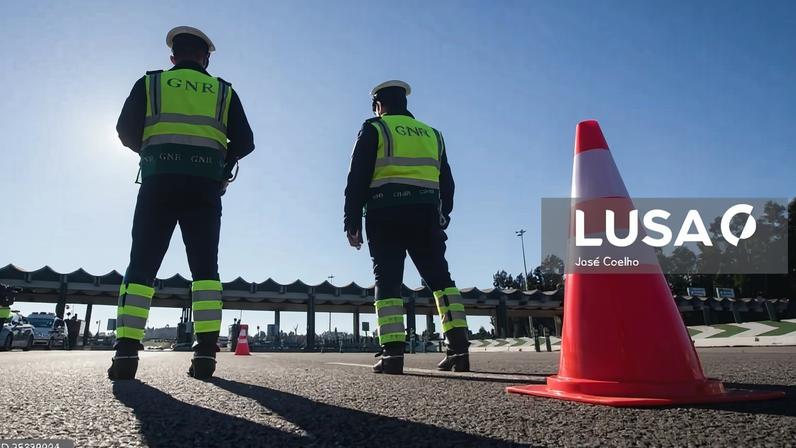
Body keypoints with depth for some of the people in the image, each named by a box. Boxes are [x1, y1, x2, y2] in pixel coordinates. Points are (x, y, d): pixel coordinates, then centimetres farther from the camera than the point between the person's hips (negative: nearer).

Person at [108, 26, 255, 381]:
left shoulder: (150, 83, 13)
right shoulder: (223, 91, 15)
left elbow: (126, 130, 4)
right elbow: (245, 142, 6)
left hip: (159, 182, 0)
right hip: (205, 187, 0)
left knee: (141, 265, 2)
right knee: (205, 266, 0)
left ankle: (126, 352, -7)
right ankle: (205, 352, -8)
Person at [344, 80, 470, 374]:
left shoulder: (374, 130, 8)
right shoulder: (432, 134, 22)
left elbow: (357, 179, -1)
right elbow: (446, 183, 20)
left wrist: (352, 223, 0)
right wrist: (442, 217, 25)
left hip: (386, 215, -3)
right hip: (426, 214, 3)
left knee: (387, 281, -3)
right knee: (440, 278, 6)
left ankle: (392, 353, -11)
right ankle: (459, 348, -3)